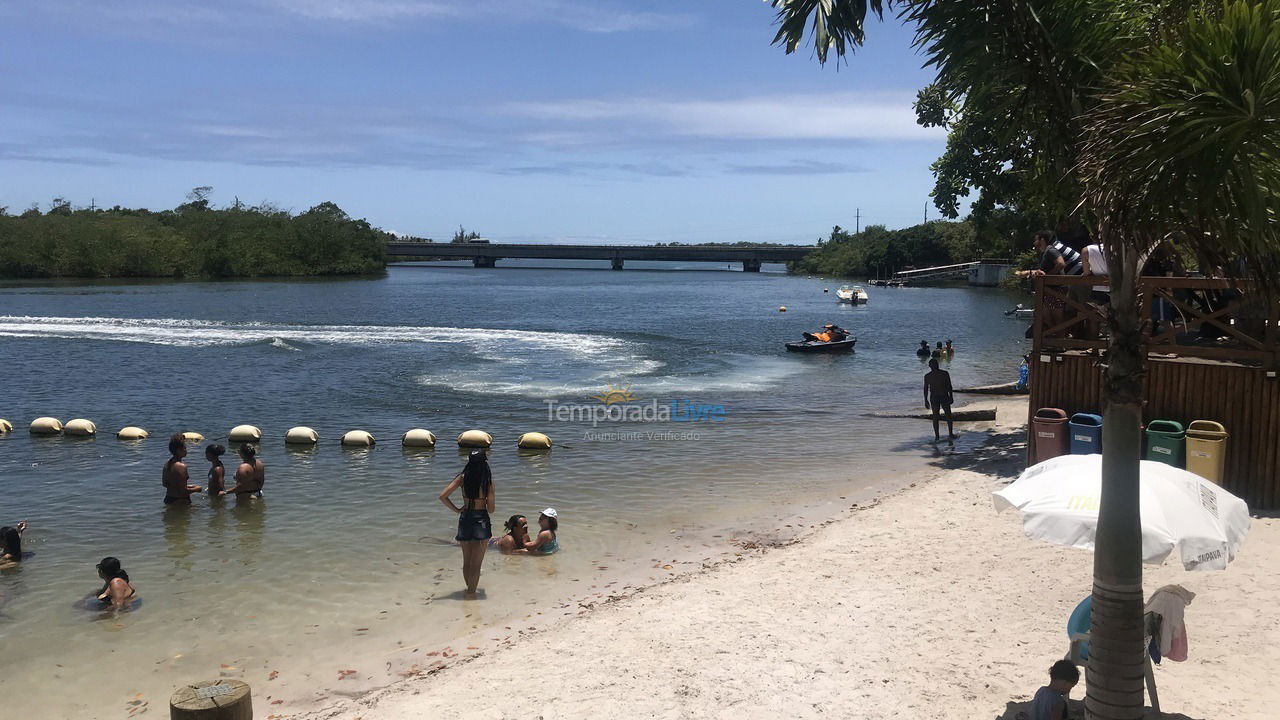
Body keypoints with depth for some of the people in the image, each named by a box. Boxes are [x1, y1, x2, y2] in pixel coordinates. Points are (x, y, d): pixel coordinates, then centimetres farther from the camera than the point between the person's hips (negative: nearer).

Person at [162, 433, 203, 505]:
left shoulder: (167, 463, 5)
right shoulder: (181, 466, -22)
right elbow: (183, 491, -24)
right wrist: (195, 489, -5)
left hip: (168, 499, 9)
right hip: (180, 501, -9)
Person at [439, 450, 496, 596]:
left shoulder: (462, 478, -5)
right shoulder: (488, 482, -12)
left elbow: (443, 496, -11)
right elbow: (490, 509, -9)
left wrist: (456, 509, 0)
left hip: (465, 519, 3)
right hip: (481, 520, -3)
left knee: (466, 561, 19)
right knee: (476, 563, 7)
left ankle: (471, 588, 34)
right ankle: (471, 592, 10)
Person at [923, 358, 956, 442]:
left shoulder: (927, 376, -5)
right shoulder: (945, 373, -7)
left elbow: (926, 389, -2)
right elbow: (949, 386, -4)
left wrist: (926, 400, 4)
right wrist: (951, 397, 5)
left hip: (934, 398, 1)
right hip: (944, 397, -1)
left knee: (935, 417, 6)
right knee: (948, 415, 12)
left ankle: (936, 436, 5)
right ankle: (950, 434, 15)